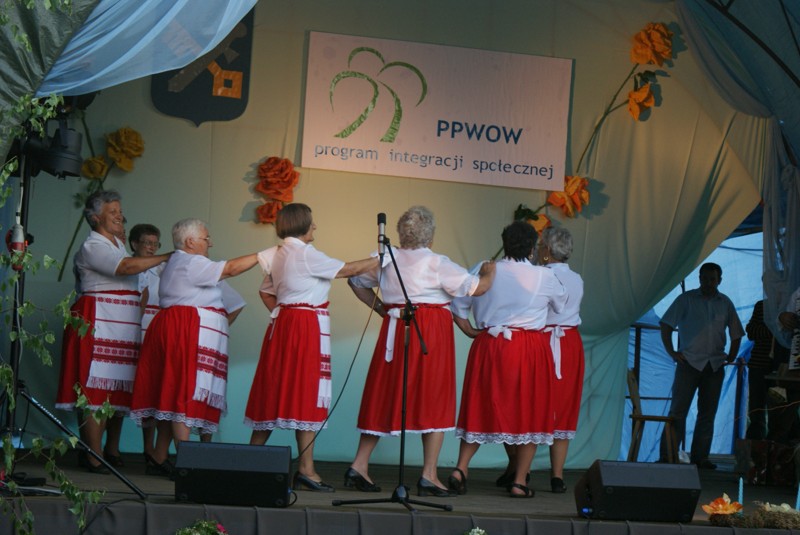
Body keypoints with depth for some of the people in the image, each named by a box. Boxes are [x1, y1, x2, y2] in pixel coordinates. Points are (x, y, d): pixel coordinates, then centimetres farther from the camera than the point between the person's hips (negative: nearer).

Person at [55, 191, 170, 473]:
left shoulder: (118, 245, 21)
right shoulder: (92, 246, -8)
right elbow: (126, 267, -22)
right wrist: (168, 257, -19)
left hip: (123, 327, 9)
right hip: (97, 322, -9)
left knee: (119, 388, 8)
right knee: (97, 388, -11)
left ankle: (112, 450, 15)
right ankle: (93, 455, -12)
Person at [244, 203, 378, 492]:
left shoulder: (278, 254, 13)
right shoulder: (305, 254, -13)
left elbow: (266, 292, 20)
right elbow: (347, 270, -9)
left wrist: (281, 312, 14)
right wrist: (380, 260, 1)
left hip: (283, 323, 8)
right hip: (307, 325, -8)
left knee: (275, 392, 11)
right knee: (307, 394, -6)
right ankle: (305, 469, -6)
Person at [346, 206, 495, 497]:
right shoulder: (437, 263, -9)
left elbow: (357, 282, 19)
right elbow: (477, 287, -7)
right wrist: (489, 271, 14)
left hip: (395, 329, 5)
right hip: (432, 333, -5)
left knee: (384, 396, 12)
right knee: (434, 399, 3)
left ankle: (359, 465, 11)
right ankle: (429, 475, 1)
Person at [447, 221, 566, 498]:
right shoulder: (545, 277, -3)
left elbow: (457, 305, 6)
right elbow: (561, 305, 16)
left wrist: (471, 332, 15)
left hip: (489, 347, 3)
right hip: (531, 350, -2)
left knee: (480, 410, 13)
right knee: (528, 412, 6)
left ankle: (461, 467, 2)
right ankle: (520, 482, 4)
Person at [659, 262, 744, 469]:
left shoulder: (725, 303, 11)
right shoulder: (686, 299, 2)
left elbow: (736, 333, 18)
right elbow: (666, 325, 2)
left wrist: (731, 357, 7)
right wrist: (672, 352, -6)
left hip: (715, 365, 4)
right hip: (689, 362, -3)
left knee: (707, 413, 5)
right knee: (678, 410, -8)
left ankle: (700, 457, 10)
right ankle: (666, 456, -7)